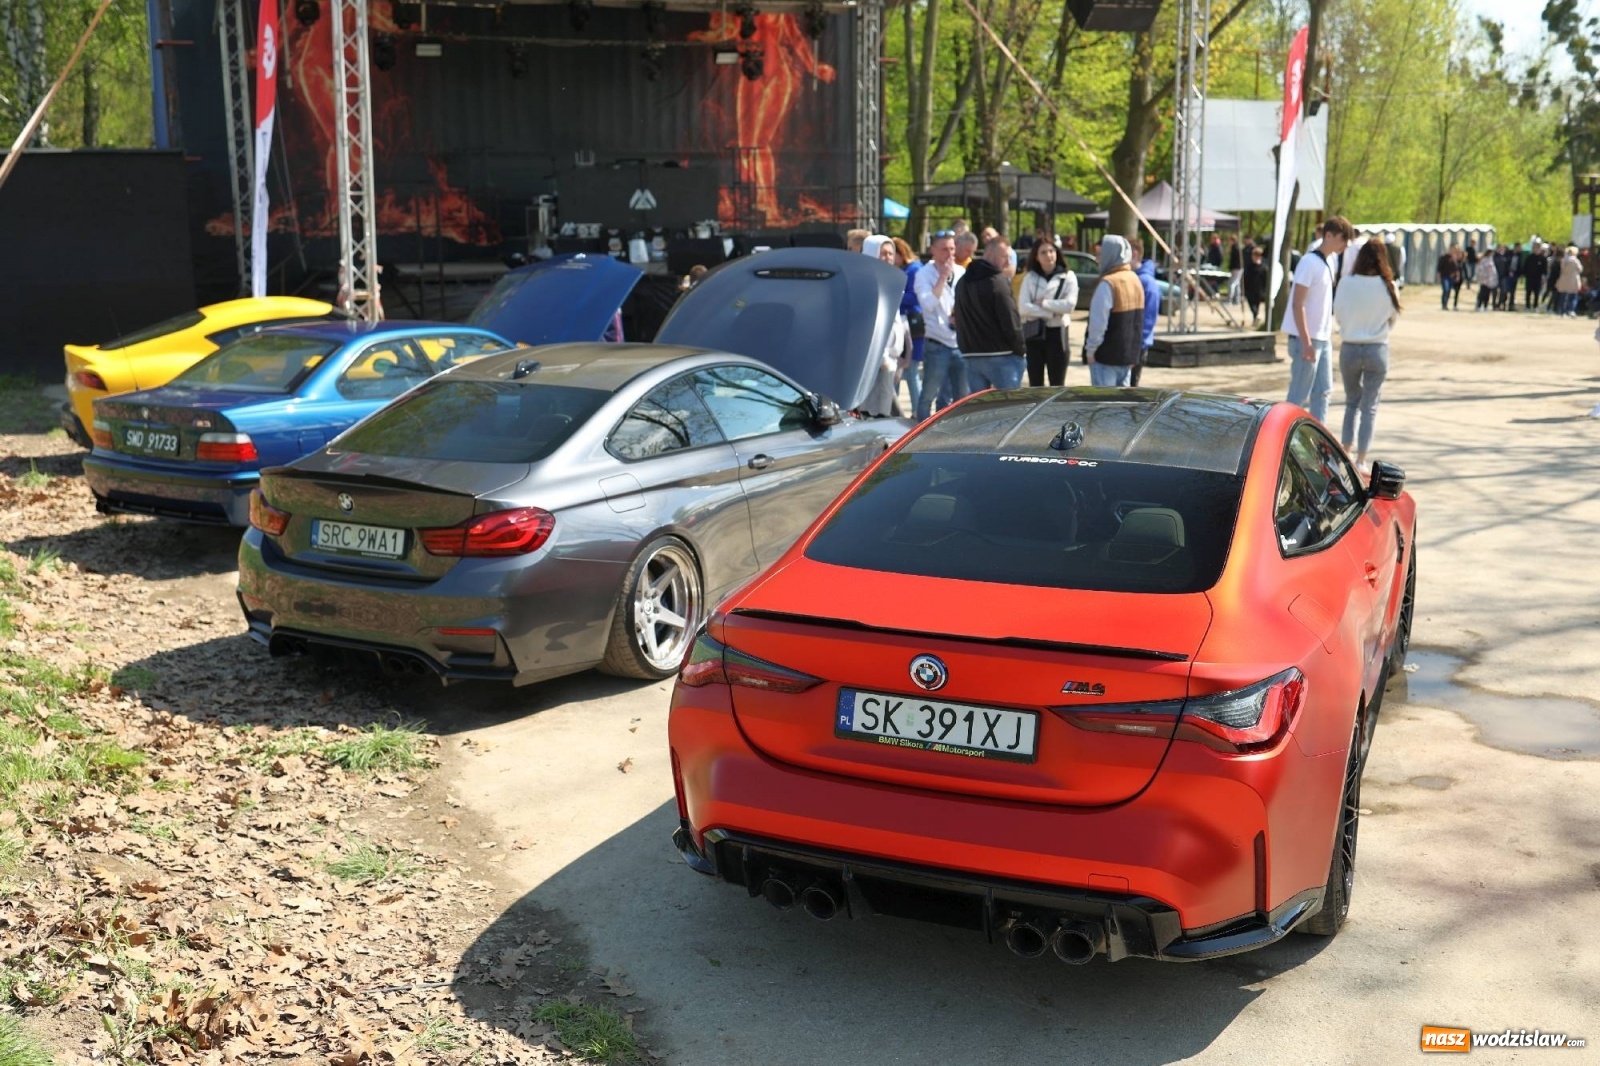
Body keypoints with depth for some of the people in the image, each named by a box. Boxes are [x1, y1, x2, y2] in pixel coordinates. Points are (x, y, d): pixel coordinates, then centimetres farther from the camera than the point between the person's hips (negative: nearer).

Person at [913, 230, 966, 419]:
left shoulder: (961, 273, 8)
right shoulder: (924, 274, -6)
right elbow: (928, 303, -21)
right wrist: (943, 276, -17)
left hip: (961, 345, 5)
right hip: (937, 346, -5)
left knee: (962, 397, 10)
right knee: (929, 395, 0)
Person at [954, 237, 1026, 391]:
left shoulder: (962, 283, 15)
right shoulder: (998, 281, -11)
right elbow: (1011, 322, -15)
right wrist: (1021, 351, -5)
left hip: (970, 356, 7)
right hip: (1001, 356, -7)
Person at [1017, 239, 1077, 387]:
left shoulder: (1068, 277, 0)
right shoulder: (1030, 277, 4)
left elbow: (1070, 305, -15)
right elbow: (1023, 307, -9)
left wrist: (1043, 302, -10)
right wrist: (1052, 313, -13)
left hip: (1057, 333, -2)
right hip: (1033, 333, 2)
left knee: (1057, 385, 3)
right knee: (1035, 385, 8)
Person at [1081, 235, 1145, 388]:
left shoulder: (1108, 283, -17)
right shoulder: (1135, 279, 11)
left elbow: (1098, 321, -21)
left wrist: (1091, 349, -12)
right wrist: (1132, 348, 20)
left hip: (1107, 354, -8)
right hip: (1129, 352, 8)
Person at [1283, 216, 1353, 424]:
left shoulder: (1330, 261, 11)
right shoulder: (1309, 262, -15)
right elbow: (1298, 304, -18)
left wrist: (1329, 335, 16)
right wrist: (1306, 342, -21)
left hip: (1323, 339, 9)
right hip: (1307, 339, -9)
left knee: (1322, 391, 11)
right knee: (1299, 395, -3)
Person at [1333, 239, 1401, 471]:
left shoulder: (1346, 284, -9)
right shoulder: (1388, 287, -9)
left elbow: (1337, 314, 2)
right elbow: (1393, 317, 3)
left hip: (1349, 348, 1)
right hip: (1377, 349, -1)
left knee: (1352, 401, 19)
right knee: (1369, 406, 7)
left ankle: (1346, 452, 16)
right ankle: (1361, 460, 5)